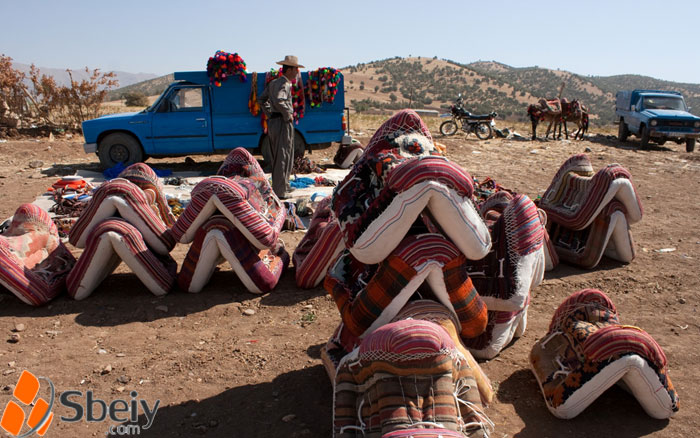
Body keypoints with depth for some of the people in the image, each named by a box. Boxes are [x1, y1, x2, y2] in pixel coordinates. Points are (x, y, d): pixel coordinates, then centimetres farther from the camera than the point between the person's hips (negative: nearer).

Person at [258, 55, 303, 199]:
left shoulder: (273, 83, 16)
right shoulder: (285, 84, -13)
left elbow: (261, 99, 23)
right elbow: (279, 101, -31)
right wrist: (288, 115, -18)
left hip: (273, 121, 10)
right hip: (283, 122, -10)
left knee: (277, 157, 17)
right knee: (283, 158, -5)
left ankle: (283, 186, 29)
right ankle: (280, 191, -3)